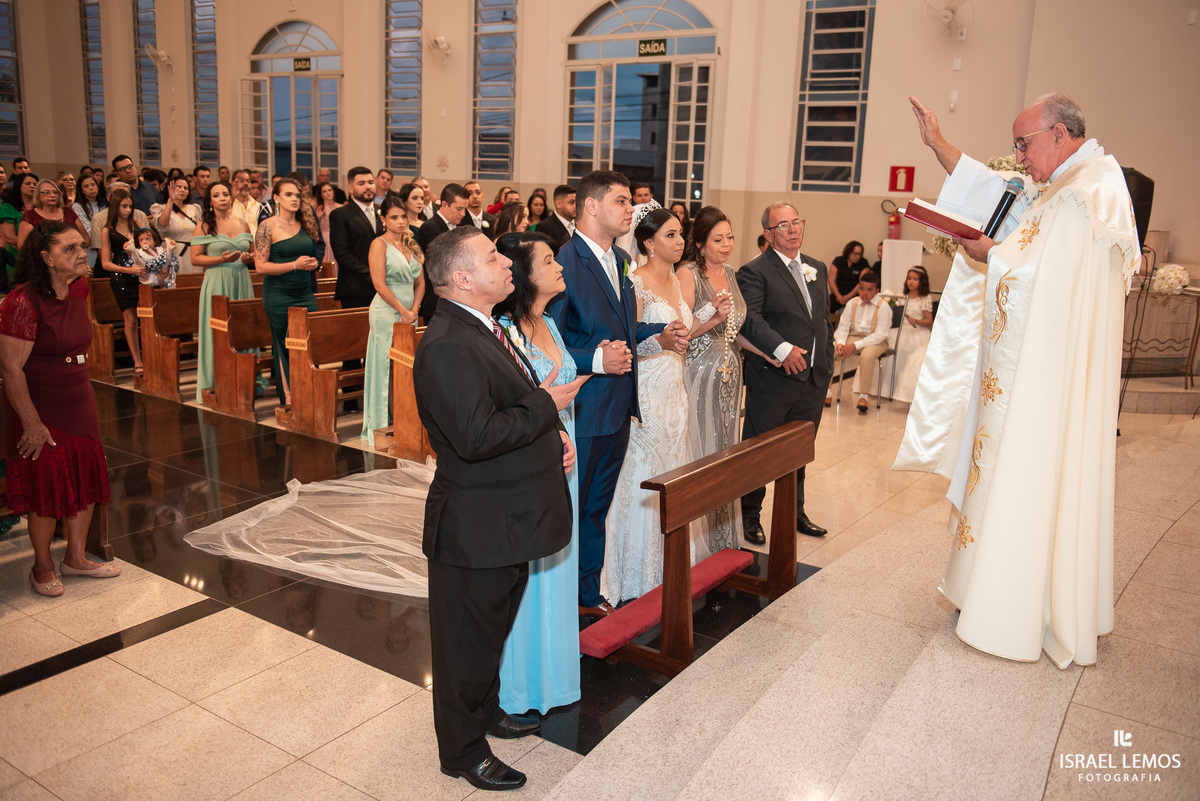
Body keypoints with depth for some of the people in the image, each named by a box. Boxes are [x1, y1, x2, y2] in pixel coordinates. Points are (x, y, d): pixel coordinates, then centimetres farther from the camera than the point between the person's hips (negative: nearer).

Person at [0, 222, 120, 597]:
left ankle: (76, 557, 29)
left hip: (79, 401, 7)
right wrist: (32, 423, -21)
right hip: (40, 409, -7)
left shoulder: (79, 288, 1)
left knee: (86, 479, 12)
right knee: (47, 485, 3)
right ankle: (43, 567, 23)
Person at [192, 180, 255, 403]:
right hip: (217, 283, -4)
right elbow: (195, 258, -4)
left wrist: (249, 258, -2)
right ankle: (216, 385, 2)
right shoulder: (204, 225, 0)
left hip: (242, 282, 4)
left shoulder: (243, 224, 12)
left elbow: (255, 254, 21)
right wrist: (221, 259, -17)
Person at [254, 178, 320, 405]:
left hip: (306, 293, 5)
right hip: (279, 295, -5)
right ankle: (288, 400, 8)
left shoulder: (305, 224, 12)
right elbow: (261, 266, -11)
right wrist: (295, 265, -19)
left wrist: (314, 264, 3)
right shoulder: (268, 226, -5)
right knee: (284, 349, 0)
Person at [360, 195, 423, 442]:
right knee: (387, 367, -4)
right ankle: (383, 425, 2)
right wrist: (403, 311, -12)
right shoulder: (379, 244, -5)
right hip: (387, 312, -6)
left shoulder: (410, 244, 15)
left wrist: (413, 310, -1)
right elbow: (379, 284, -13)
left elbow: (420, 282, 14)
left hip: (409, 313, 6)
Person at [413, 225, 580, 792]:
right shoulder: (447, 347, -25)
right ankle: (463, 751, 29)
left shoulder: (484, 329, 9)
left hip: (507, 519, 10)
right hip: (477, 528, -10)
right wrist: (546, 408, -19)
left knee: (494, 626, 27)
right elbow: (476, 437, -31)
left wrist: (553, 433, 4)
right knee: (468, 639, 10)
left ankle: (487, 711, 49)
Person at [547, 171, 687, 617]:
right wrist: (596, 360, -30)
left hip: (617, 411, 9)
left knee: (597, 508, 20)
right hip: (581, 413, -8)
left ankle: (588, 595, 36)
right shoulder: (565, 263, -18)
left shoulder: (620, 261, 11)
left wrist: (660, 335, 6)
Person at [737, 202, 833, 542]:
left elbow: (824, 320, 20)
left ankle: (794, 512, 33)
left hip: (814, 379, 7)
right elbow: (749, 318, -22)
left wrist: (827, 363, 15)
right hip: (772, 378, -7)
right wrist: (782, 348, -32)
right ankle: (749, 514, 21)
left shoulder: (817, 269, 15)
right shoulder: (754, 271, -9)